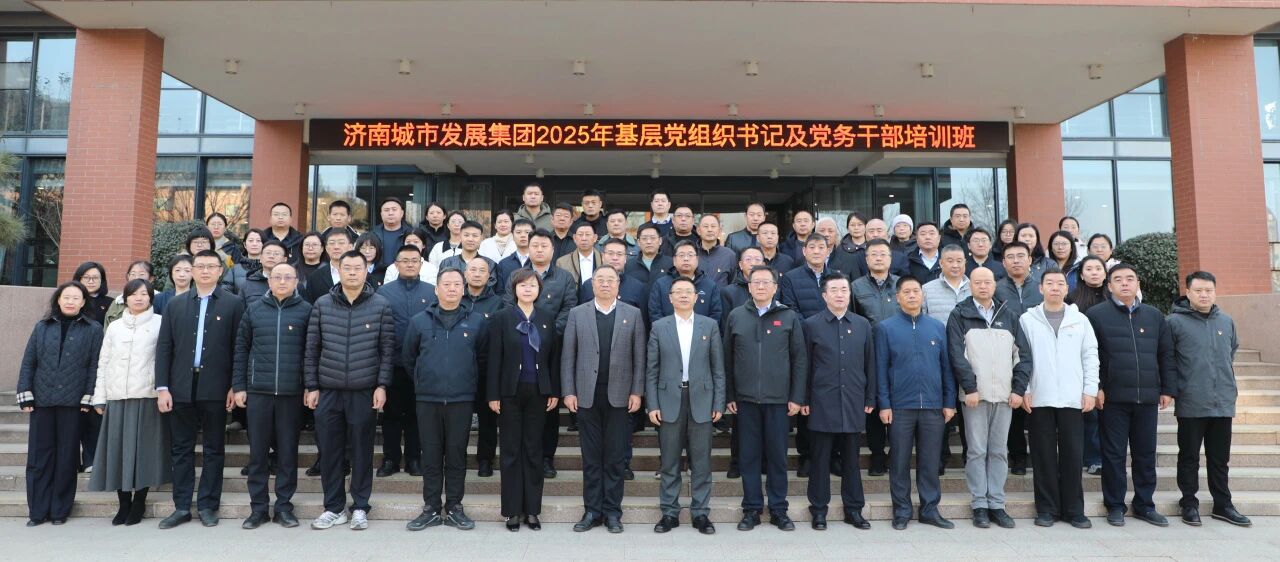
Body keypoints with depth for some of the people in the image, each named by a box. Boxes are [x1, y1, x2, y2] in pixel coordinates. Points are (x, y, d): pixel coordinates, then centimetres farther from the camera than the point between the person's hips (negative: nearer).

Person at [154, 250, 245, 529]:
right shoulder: (175, 305, 9)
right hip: (181, 388, 3)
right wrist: (162, 387, -1)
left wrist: (235, 386, -6)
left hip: (215, 389, -3)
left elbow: (238, 347, -2)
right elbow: (164, 348, 6)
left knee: (213, 450, 6)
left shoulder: (233, 304, 0)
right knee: (182, 450, 9)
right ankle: (182, 507, 18)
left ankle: (208, 506, 15)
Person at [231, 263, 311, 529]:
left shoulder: (305, 310, 2)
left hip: (292, 392, -2)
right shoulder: (254, 308, 8)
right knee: (258, 451, 7)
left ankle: (284, 506, 16)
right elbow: (241, 348, 9)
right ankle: (258, 507, 18)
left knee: (288, 451, 6)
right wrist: (238, 386, 5)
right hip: (258, 391, 2)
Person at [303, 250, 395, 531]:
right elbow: (312, 349, 7)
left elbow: (388, 349, -1)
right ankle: (334, 507, 21)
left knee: (362, 450, 6)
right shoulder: (322, 305, 5)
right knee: (329, 450, 7)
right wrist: (311, 387, 3)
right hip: (328, 391, 2)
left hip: (365, 392, -2)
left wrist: (382, 385, -6)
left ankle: (360, 507, 19)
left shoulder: (381, 306, 0)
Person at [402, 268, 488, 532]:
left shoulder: (476, 321, 2)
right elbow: (408, 357, 12)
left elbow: (482, 359, 10)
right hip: (428, 399, 1)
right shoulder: (419, 321, 3)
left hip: (461, 400, 0)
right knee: (431, 455, 7)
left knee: (457, 455, 6)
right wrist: (423, 381, 14)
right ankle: (431, 509, 17)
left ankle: (454, 508, 16)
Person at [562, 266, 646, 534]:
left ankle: (612, 511, 15)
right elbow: (568, 356, 4)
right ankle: (592, 511, 16)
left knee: (616, 457, 5)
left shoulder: (633, 314, 5)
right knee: (591, 456, 7)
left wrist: (636, 392, -4)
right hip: (587, 395, 1)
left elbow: (639, 356, 2)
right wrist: (568, 391, -3)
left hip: (619, 396, 0)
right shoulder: (577, 313, 6)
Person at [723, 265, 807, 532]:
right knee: (749, 455, 7)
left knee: (778, 456, 7)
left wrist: (797, 397, -3)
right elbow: (728, 358, 7)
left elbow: (799, 359, 2)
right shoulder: (736, 316, 5)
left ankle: (778, 510, 19)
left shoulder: (789, 317, 2)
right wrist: (729, 396, 3)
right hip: (746, 399, 1)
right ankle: (751, 509, 18)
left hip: (779, 399, -1)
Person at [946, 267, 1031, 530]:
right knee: (977, 451, 0)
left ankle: (996, 504, 14)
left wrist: (1019, 389, 0)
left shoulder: (1008, 316, 13)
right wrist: (970, 388, -13)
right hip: (975, 394, -3)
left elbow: (1023, 355, 10)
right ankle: (979, 505, 7)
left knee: (999, 451, 7)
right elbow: (956, 354, -6)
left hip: (1005, 395, 3)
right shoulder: (959, 315, 2)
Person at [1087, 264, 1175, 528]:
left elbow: (1166, 355, 13)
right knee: (1114, 454, 3)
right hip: (1113, 398, -4)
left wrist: (1168, 389, 8)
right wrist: (1096, 387, -11)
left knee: (1146, 454, 11)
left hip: (1148, 397, 4)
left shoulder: (1154, 316, 12)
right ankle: (1115, 506, 13)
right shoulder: (1096, 315, -1)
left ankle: (1144, 504, 23)